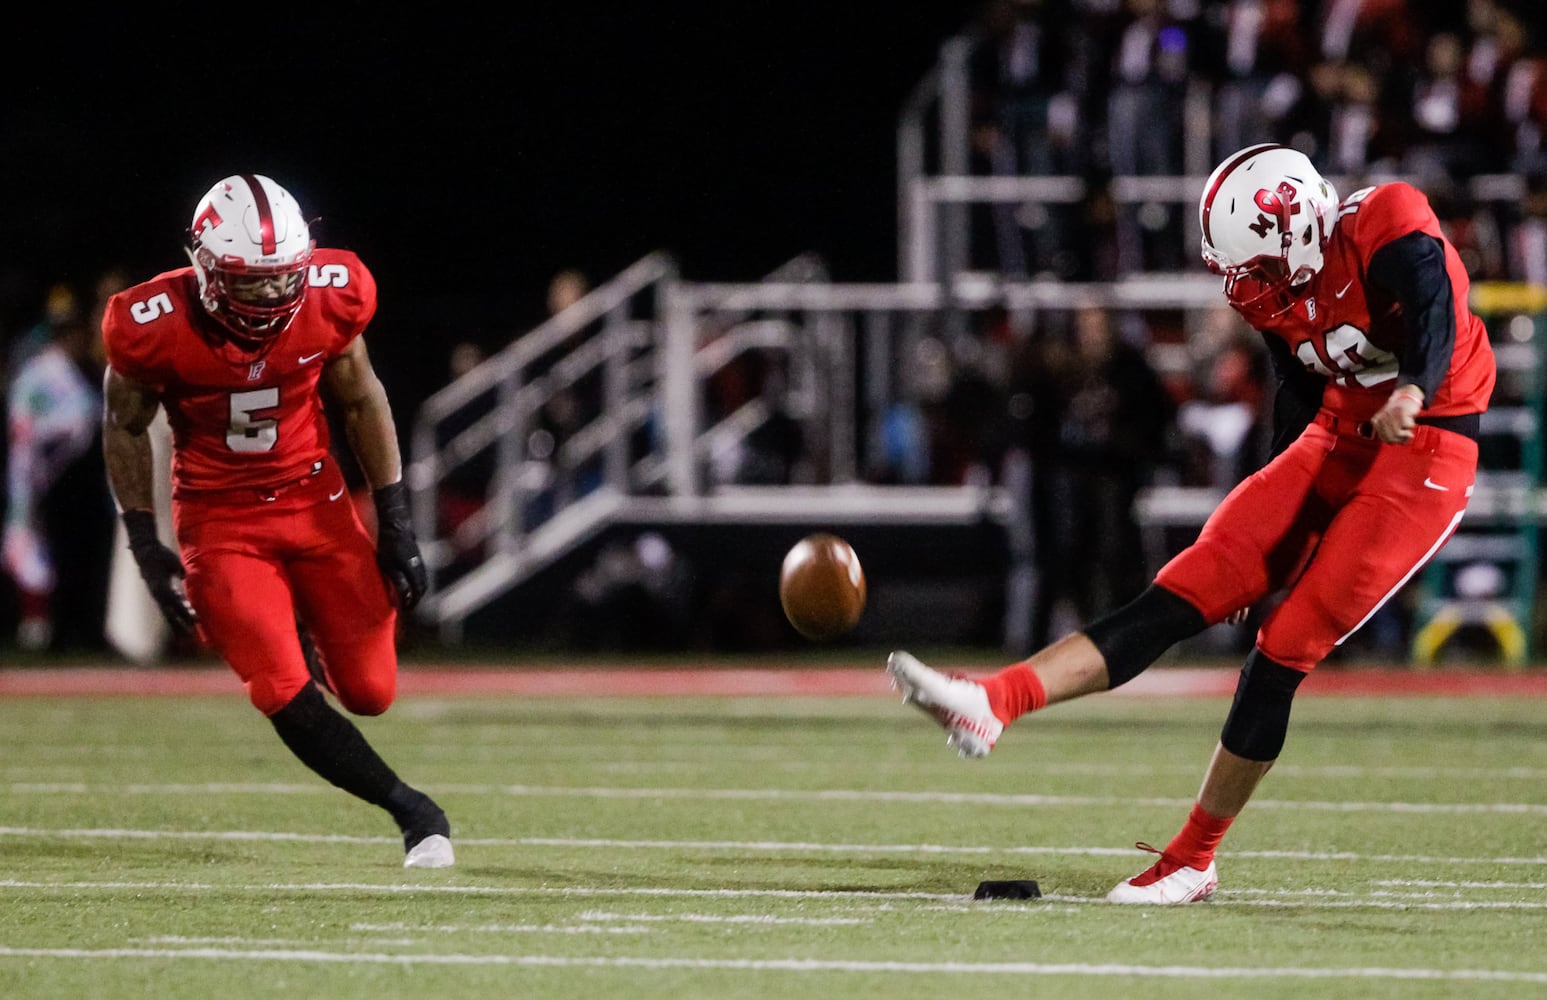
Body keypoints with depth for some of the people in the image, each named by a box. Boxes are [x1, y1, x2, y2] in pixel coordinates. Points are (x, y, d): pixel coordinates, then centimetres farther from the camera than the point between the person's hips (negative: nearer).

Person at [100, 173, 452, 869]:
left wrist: (395, 523, 1)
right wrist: (145, 548, -5)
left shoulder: (329, 297, -16)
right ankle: (412, 811, 1)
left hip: (313, 499, 2)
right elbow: (125, 428, -3)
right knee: (285, 694, -16)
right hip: (219, 519, -2)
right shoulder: (157, 326, -23)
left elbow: (361, 402, 2)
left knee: (369, 693, 2)